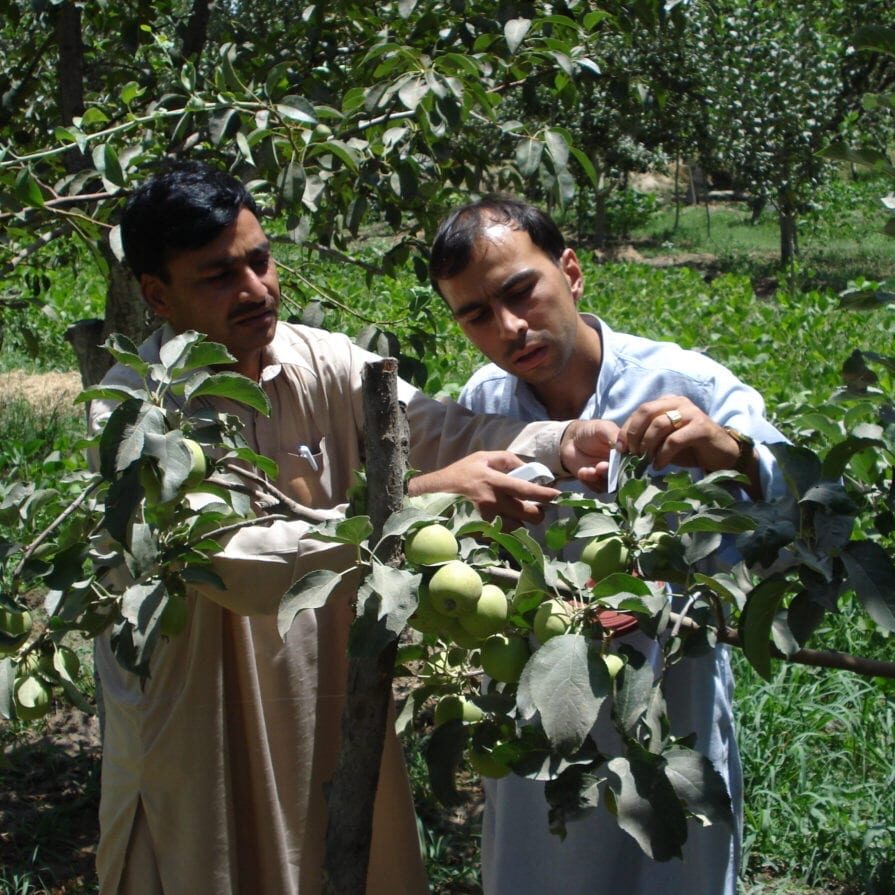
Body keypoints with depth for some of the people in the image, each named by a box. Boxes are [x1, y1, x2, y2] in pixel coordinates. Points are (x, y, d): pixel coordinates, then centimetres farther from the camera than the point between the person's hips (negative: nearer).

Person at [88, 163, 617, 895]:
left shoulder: (322, 363, -4)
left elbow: (440, 430, -16)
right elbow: (242, 562, -32)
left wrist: (560, 443, -35)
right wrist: (417, 500, -39)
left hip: (335, 706, 5)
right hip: (194, 736, -4)